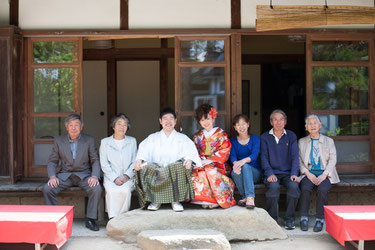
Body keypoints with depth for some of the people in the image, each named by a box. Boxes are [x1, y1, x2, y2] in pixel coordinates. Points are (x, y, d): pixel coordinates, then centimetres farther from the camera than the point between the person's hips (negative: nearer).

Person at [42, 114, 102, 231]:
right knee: (47, 188, -24)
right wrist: (52, 176, -13)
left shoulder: (89, 140, 2)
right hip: (65, 175, 1)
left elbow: (95, 160, 0)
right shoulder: (59, 140, 5)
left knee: (96, 189, -30)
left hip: (84, 175, -1)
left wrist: (95, 176, -19)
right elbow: (52, 161, 5)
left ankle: (90, 219, -13)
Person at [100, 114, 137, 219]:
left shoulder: (132, 141, 15)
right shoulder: (105, 142, 12)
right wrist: (115, 178, -11)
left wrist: (126, 176, -9)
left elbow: (135, 162, 8)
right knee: (111, 191, -32)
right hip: (111, 177, 0)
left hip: (128, 178, 1)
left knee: (125, 190, -32)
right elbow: (104, 164, 4)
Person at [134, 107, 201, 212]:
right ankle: (155, 200, -12)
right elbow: (143, 150, 3)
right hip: (156, 169, 1)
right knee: (144, 168, -29)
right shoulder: (152, 138, 19)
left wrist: (189, 160, -28)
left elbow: (190, 150, -4)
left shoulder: (182, 138, 15)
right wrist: (138, 160, -20)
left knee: (180, 167, -34)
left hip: (175, 169, -1)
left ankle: (176, 200, -17)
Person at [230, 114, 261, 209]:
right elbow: (232, 156, -5)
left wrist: (243, 161, -35)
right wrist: (235, 163, -32)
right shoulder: (233, 141, 13)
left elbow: (254, 155, -11)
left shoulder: (255, 139, 7)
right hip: (239, 174, 2)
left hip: (255, 172, -1)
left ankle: (250, 198, -46)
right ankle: (245, 197, -33)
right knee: (235, 172, -33)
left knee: (245, 166, -35)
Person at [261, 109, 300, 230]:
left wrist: (294, 174, -13)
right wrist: (270, 173, -16)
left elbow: (295, 156, 2)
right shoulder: (265, 137, 7)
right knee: (273, 186, -33)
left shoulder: (291, 136, 9)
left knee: (293, 186, -30)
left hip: (288, 172, 1)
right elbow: (264, 157, 0)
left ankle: (289, 219, -14)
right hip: (272, 172, -1)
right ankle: (272, 219, -16)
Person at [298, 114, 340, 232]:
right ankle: (304, 218, -22)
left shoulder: (329, 141, 14)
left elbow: (332, 160, 4)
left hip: (325, 173, 0)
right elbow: (300, 160, 7)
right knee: (305, 188, -31)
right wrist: (308, 174, -10)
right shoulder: (301, 142, 16)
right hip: (309, 173, 1)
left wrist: (324, 175, -12)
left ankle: (320, 220, -23)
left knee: (323, 189, -32)